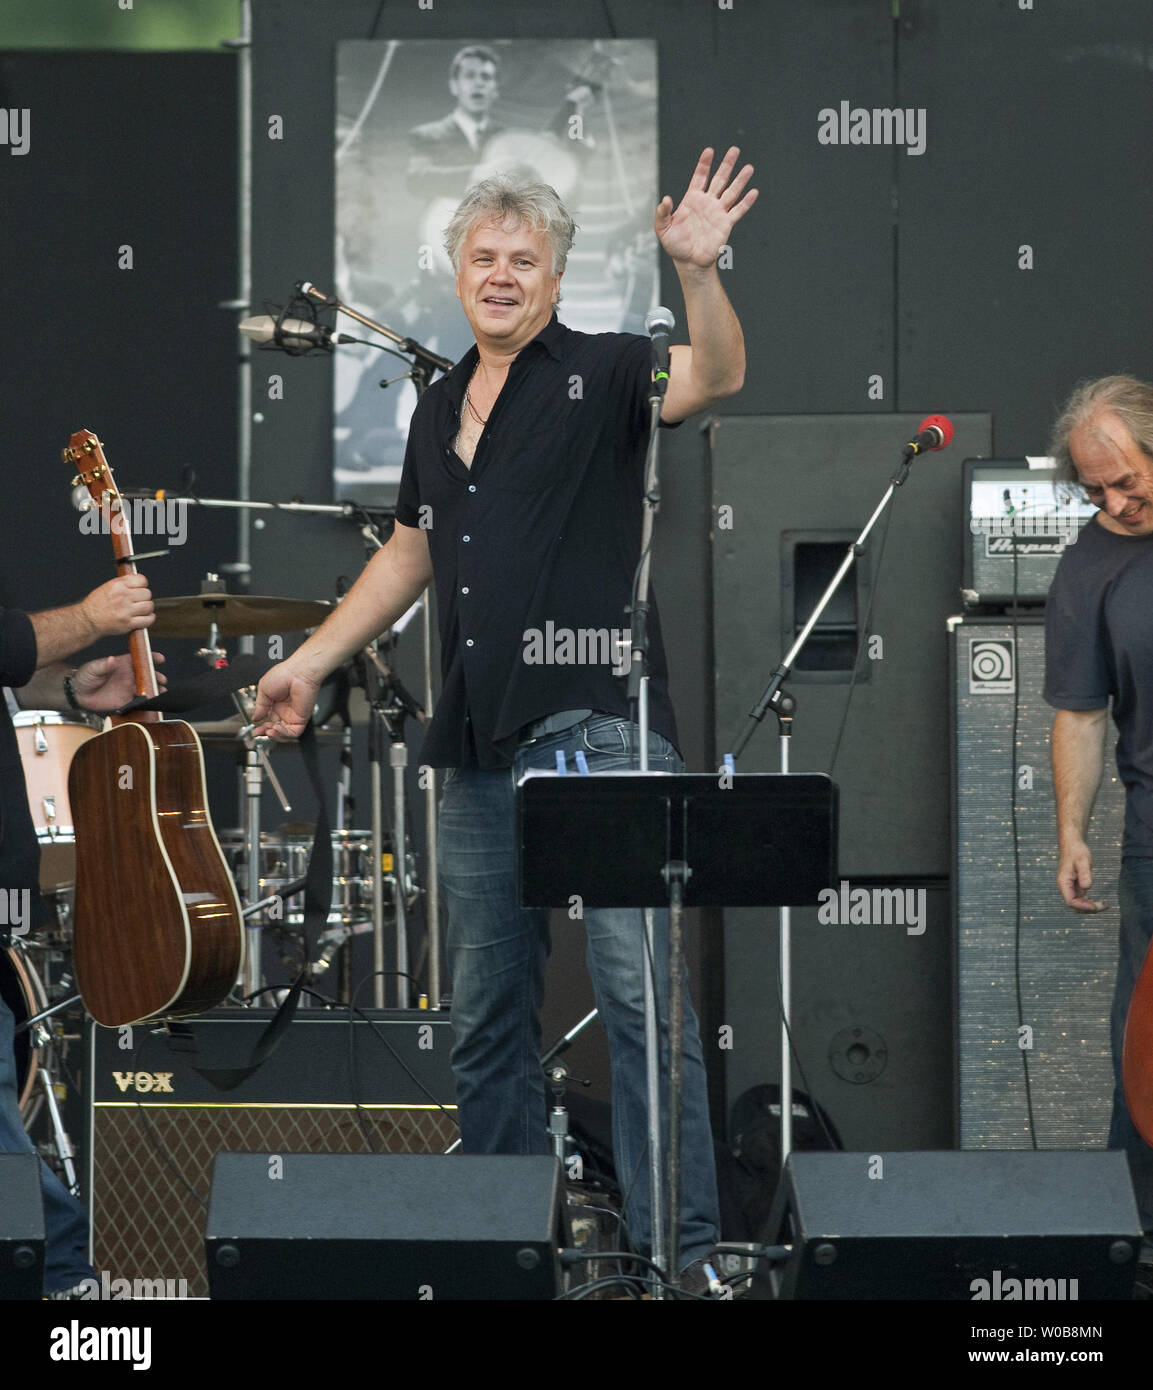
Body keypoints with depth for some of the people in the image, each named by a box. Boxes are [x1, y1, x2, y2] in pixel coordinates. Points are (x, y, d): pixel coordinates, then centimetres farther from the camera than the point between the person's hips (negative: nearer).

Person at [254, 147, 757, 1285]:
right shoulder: (440, 409, 19)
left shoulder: (599, 374, 0)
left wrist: (697, 270, -36)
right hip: (480, 746, 7)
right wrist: (311, 662, 26)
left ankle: (679, 1242, -11)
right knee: (484, 1008, 10)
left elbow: (717, 378, -20)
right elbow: (411, 553, 29)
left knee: (637, 985, -12)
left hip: (596, 725, -7)